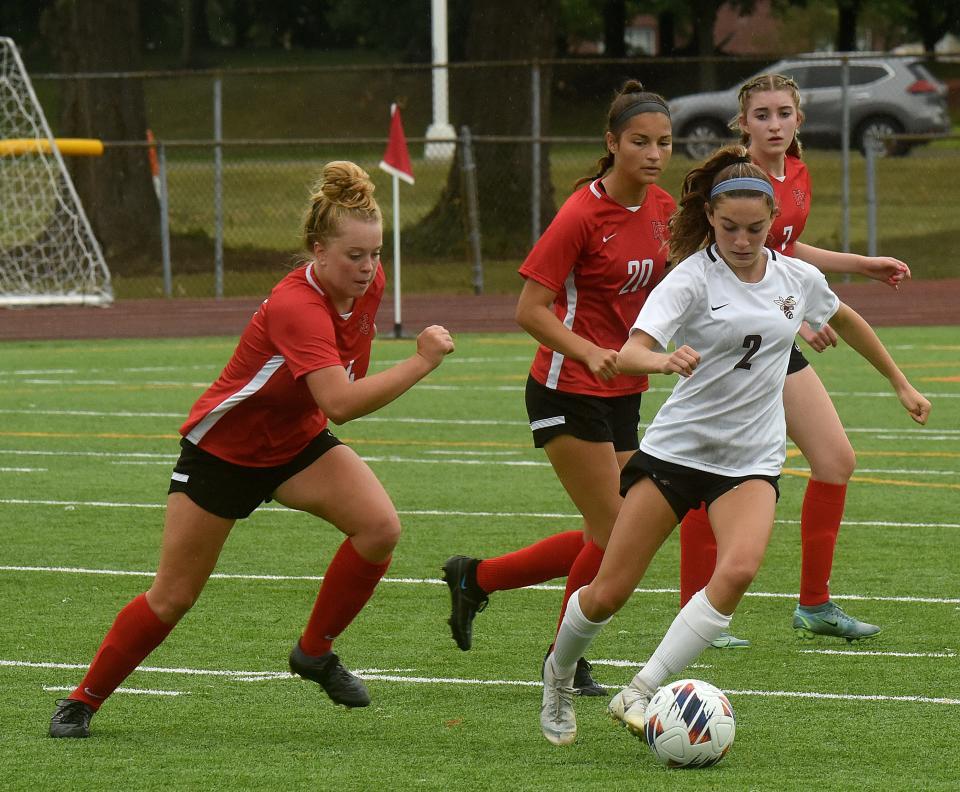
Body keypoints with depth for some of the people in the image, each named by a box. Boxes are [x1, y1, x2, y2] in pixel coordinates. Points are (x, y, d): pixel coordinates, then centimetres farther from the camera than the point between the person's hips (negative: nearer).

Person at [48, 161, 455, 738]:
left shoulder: (369, 282, -11)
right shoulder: (297, 307, -35)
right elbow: (340, 403, -46)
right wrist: (421, 363, -44)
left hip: (298, 442, 6)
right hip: (223, 449, -6)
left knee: (380, 525, -20)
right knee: (172, 598, 2)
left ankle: (315, 652, -1)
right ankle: (83, 701, 21)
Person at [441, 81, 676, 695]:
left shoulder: (663, 210, 4)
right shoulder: (583, 214, -17)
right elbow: (531, 309, -18)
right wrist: (589, 352, -31)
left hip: (624, 391, 7)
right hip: (568, 392, -7)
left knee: (604, 540, 7)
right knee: (613, 534, -8)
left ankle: (476, 578, 25)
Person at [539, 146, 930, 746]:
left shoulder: (797, 279, 3)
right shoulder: (692, 279, -11)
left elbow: (845, 320, 26)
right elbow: (629, 353, -25)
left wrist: (902, 384, 33)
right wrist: (663, 360, -48)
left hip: (752, 459, 3)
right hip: (675, 448, -2)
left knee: (738, 570, -27)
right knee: (608, 594, -1)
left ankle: (640, 695, -21)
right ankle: (559, 675, 31)